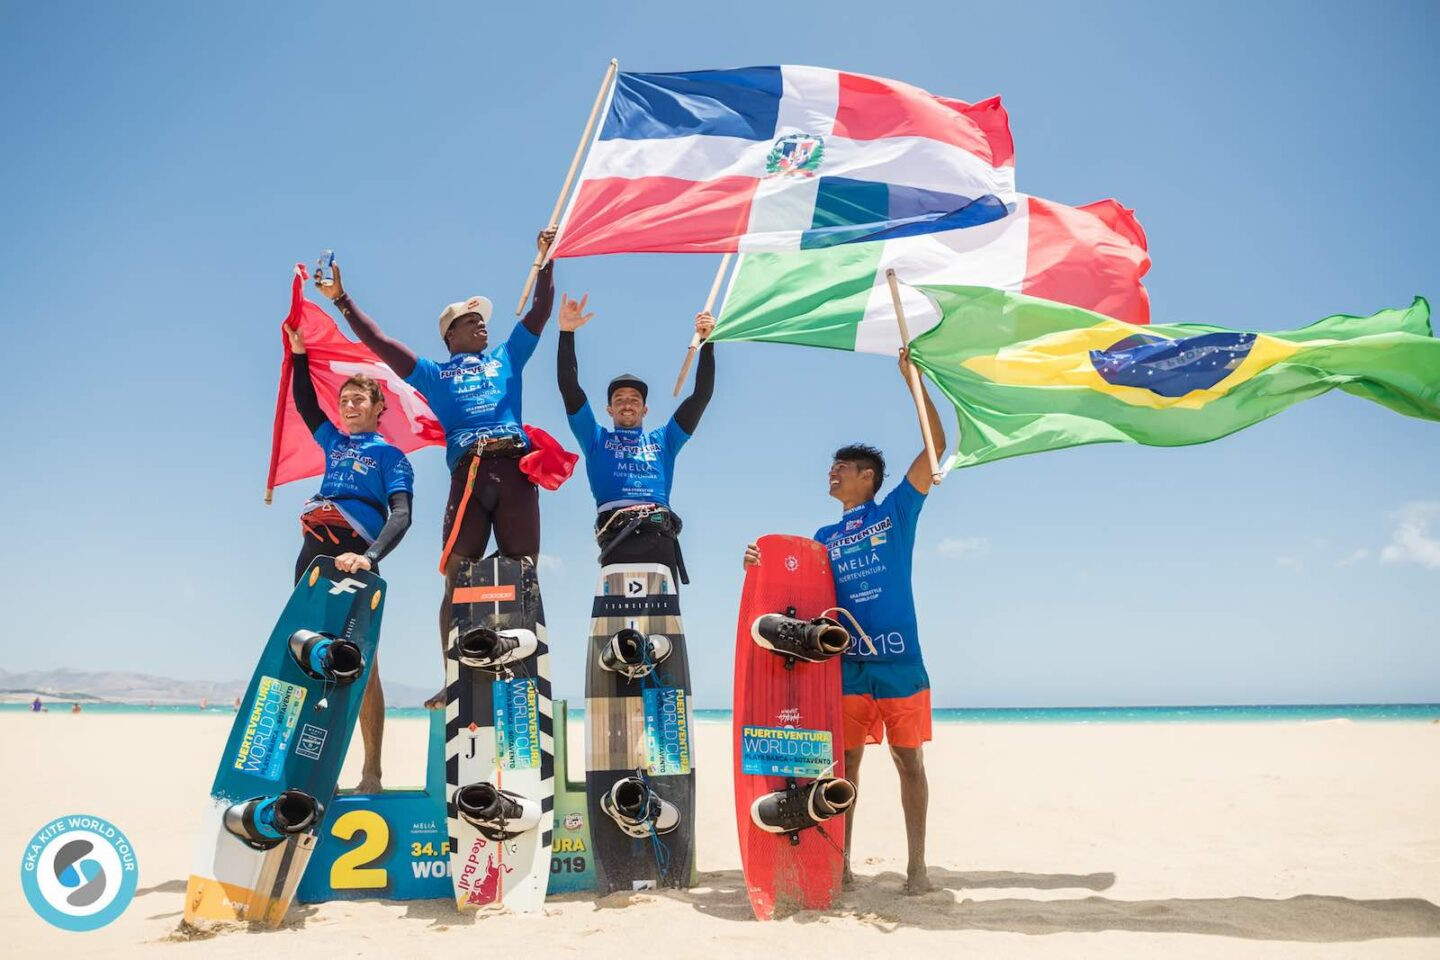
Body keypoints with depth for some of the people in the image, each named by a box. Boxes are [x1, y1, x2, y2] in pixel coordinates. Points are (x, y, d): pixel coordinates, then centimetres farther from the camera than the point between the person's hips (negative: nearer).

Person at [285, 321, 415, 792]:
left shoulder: (390, 455, 4)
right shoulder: (334, 442, 23)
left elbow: (401, 515, -9)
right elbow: (304, 403, 28)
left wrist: (370, 557, -26)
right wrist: (299, 352, 16)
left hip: (355, 560, -6)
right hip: (314, 554, 6)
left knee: (361, 664, -8)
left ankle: (372, 770, -7)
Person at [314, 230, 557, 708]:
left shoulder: (506, 357, 28)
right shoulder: (434, 374, 24)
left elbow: (540, 311, 25)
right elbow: (379, 342, 20)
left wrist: (546, 260, 19)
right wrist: (342, 300, 16)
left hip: (515, 468, 1)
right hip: (468, 473, -1)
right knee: (457, 578, -8)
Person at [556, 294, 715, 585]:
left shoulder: (662, 440, 29)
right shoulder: (597, 440, 25)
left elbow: (701, 395, 23)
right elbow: (570, 388, 16)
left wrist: (707, 343, 15)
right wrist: (567, 333, 9)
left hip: (659, 536, 2)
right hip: (617, 536, -2)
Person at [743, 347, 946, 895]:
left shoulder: (896, 511, 5)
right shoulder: (825, 537, 17)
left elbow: (935, 446, -3)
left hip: (900, 662, -3)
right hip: (845, 664, 4)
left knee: (909, 762, 4)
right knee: (845, 764, 7)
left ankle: (916, 866, 13)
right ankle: (840, 863, 16)